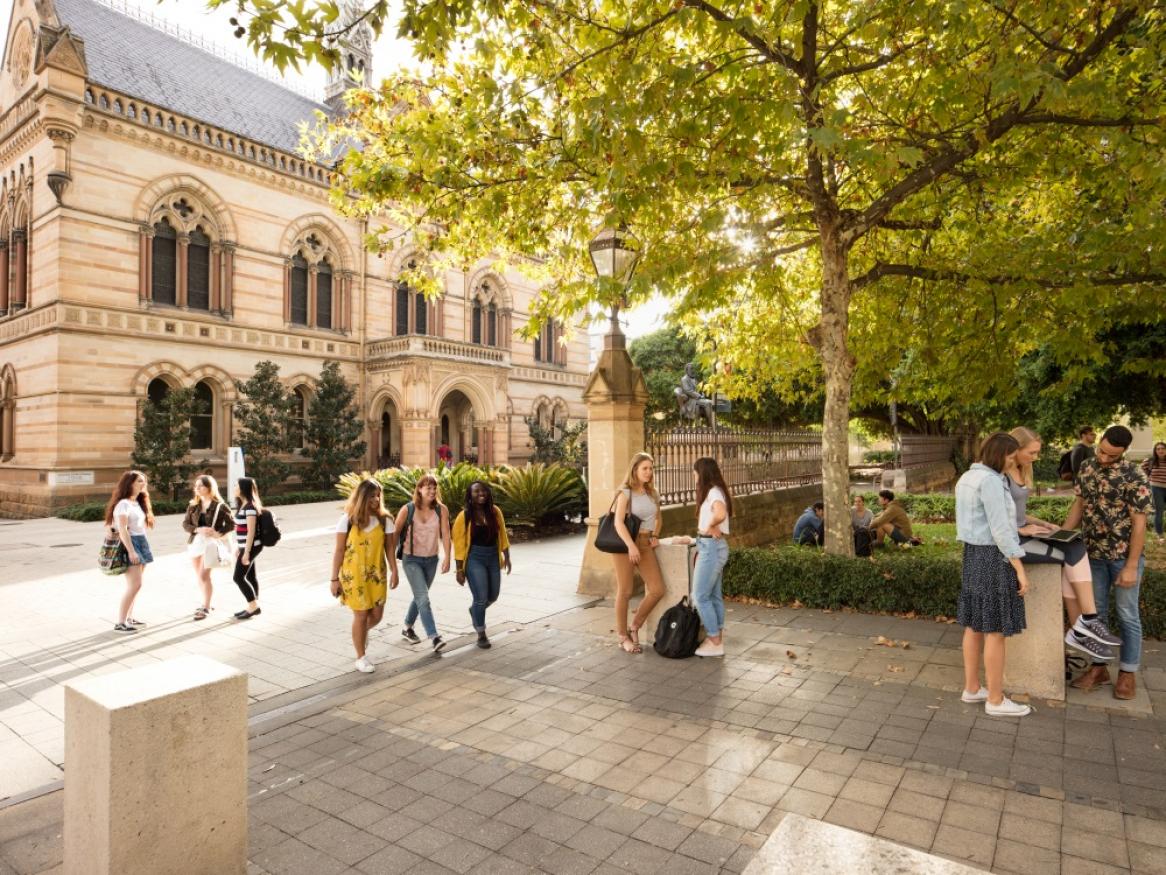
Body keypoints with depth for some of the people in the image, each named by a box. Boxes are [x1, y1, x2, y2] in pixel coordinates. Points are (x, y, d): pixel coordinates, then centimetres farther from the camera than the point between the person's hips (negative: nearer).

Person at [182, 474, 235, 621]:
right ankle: (206, 603, 29)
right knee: (199, 576, 13)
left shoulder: (220, 506, -6)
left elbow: (231, 524, -4)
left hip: (211, 542, -5)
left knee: (204, 575, -10)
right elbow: (185, 524, 5)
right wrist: (198, 529, -14)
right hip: (195, 541, 6)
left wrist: (219, 533, -21)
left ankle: (206, 607, 2)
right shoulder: (193, 505, 8)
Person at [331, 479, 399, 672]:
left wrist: (394, 572, -1)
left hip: (377, 575, 3)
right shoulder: (347, 520, -9)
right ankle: (361, 657, 22)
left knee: (376, 615, 7)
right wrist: (334, 579, -6)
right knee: (361, 615, 2)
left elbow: (389, 548, 4)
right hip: (353, 575, -3)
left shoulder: (384, 520, -1)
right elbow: (339, 551, -6)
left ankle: (363, 632, 44)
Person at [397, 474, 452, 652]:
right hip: (411, 559, -4)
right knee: (423, 598, -13)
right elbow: (395, 534, -3)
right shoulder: (407, 510, -11)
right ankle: (434, 637, -15)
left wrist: (447, 557, -20)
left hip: (431, 560, 4)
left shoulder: (441, 510, -7)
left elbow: (445, 534, -11)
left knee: (419, 596, 19)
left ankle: (407, 628, 41)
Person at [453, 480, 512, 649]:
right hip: (475, 558, -4)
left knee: (493, 596, 13)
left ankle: (474, 610, 46)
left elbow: (502, 535, 9)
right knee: (481, 598, -4)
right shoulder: (464, 516, -11)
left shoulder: (495, 511, -1)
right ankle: (481, 635, 16)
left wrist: (506, 557, 9)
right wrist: (460, 570, -8)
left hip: (493, 557, 4)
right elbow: (459, 544, -8)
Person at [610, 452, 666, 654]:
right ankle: (623, 637, 16)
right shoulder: (625, 493, -7)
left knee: (657, 590, -3)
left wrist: (655, 536, 7)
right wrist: (631, 546, -28)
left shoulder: (653, 493, 12)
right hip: (624, 544, -6)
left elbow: (657, 518, 26)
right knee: (624, 592, 2)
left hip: (645, 545, 6)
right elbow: (618, 522, -17)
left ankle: (634, 627, 17)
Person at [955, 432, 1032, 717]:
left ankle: (972, 688, 24)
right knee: (996, 629, 0)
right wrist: (1020, 569, -17)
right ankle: (996, 700, 11)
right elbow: (999, 529, -21)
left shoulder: (967, 478, 11)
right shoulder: (990, 480, -19)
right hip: (994, 557, -9)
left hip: (973, 554, 10)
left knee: (975, 624, 15)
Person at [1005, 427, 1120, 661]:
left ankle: (1080, 631, -7)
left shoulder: (1021, 472, 14)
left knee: (1074, 552, -10)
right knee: (1074, 555, -13)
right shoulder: (1000, 476, -15)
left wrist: (1042, 523, 8)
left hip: (1022, 534, 8)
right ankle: (1087, 621, -3)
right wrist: (1022, 530, -17)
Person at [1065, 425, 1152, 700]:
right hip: (1093, 554, 5)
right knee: (1095, 612, 11)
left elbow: (1139, 523, -15)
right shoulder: (1087, 467, 1)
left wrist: (1131, 566, -16)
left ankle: (1128, 673, 19)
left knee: (1127, 615, 6)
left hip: (1124, 556, -5)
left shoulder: (1134, 476, -15)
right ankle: (1098, 667, 22)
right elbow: (1079, 504, 10)